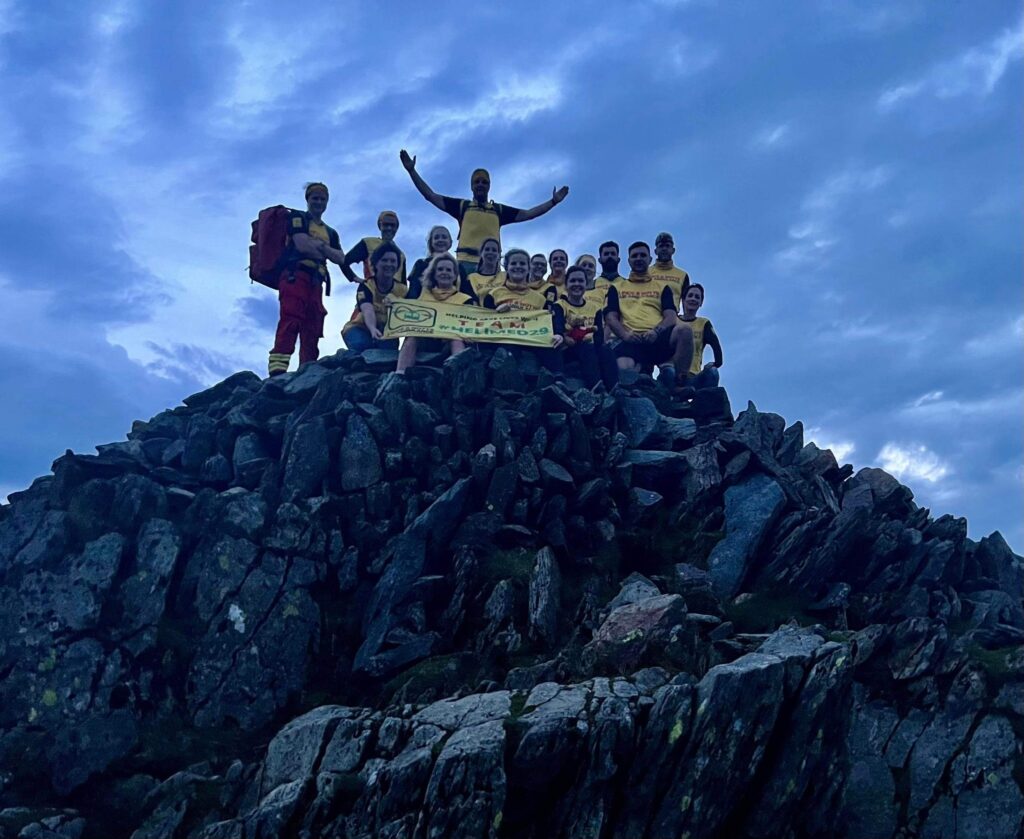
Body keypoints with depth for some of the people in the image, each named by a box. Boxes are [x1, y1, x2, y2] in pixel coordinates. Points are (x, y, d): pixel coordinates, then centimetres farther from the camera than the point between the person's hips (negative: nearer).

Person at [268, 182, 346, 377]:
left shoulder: (330, 233, 29)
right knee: (290, 323, -24)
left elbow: (341, 258, 14)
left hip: (315, 283, 8)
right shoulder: (297, 218, 10)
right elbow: (302, 245, -7)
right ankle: (277, 372, -36)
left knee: (311, 333, 1)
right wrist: (324, 251, 8)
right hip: (295, 276, -7)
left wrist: (320, 246, -1)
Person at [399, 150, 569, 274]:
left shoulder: (499, 210, 20)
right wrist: (412, 171, 5)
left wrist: (553, 201, 17)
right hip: (466, 262, -2)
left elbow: (527, 214, 20)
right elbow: (431, 196, 11)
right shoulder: (462, 205, 14)